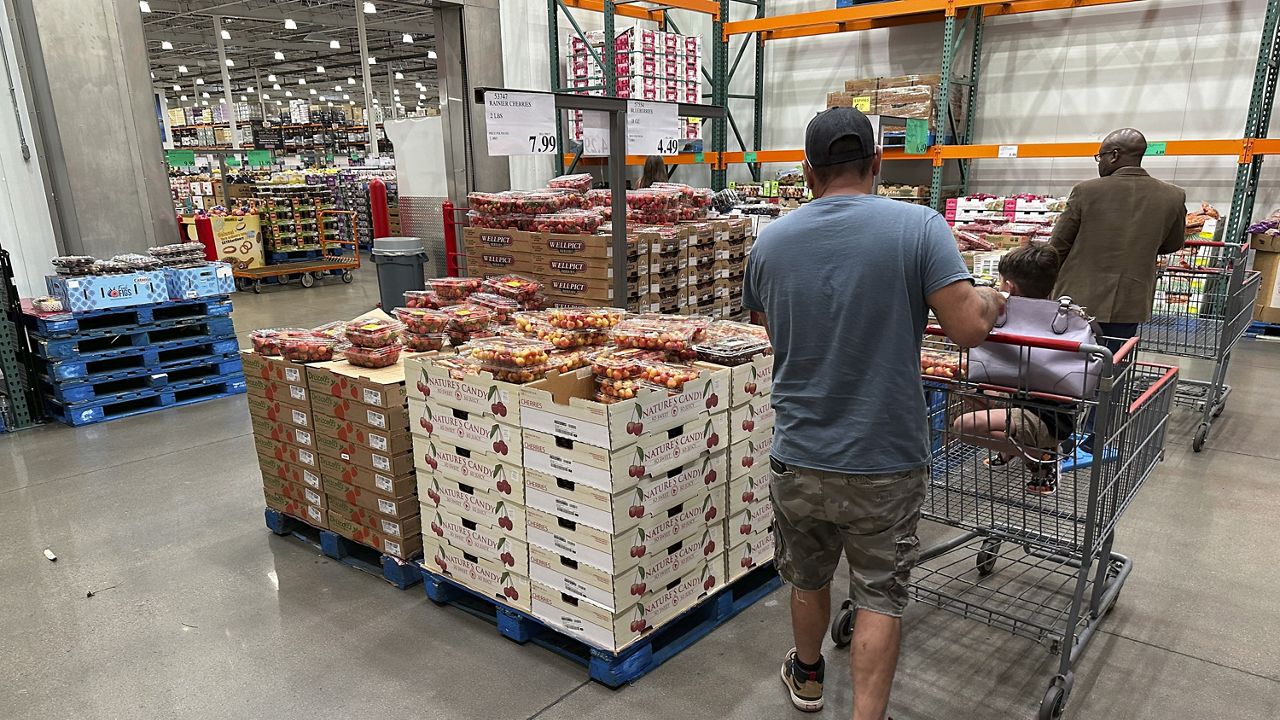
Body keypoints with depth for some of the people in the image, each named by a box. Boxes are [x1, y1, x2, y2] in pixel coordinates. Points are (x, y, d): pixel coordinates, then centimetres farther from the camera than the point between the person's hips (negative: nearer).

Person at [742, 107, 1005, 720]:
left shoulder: (770, 241, -2)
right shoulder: (919, 227, -12)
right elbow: (968, 327, -16)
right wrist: (991, 299, 5)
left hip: (797, 458, 3)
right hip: (886, 463, -3)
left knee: (808, 579, 24)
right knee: (881, 597, 13)